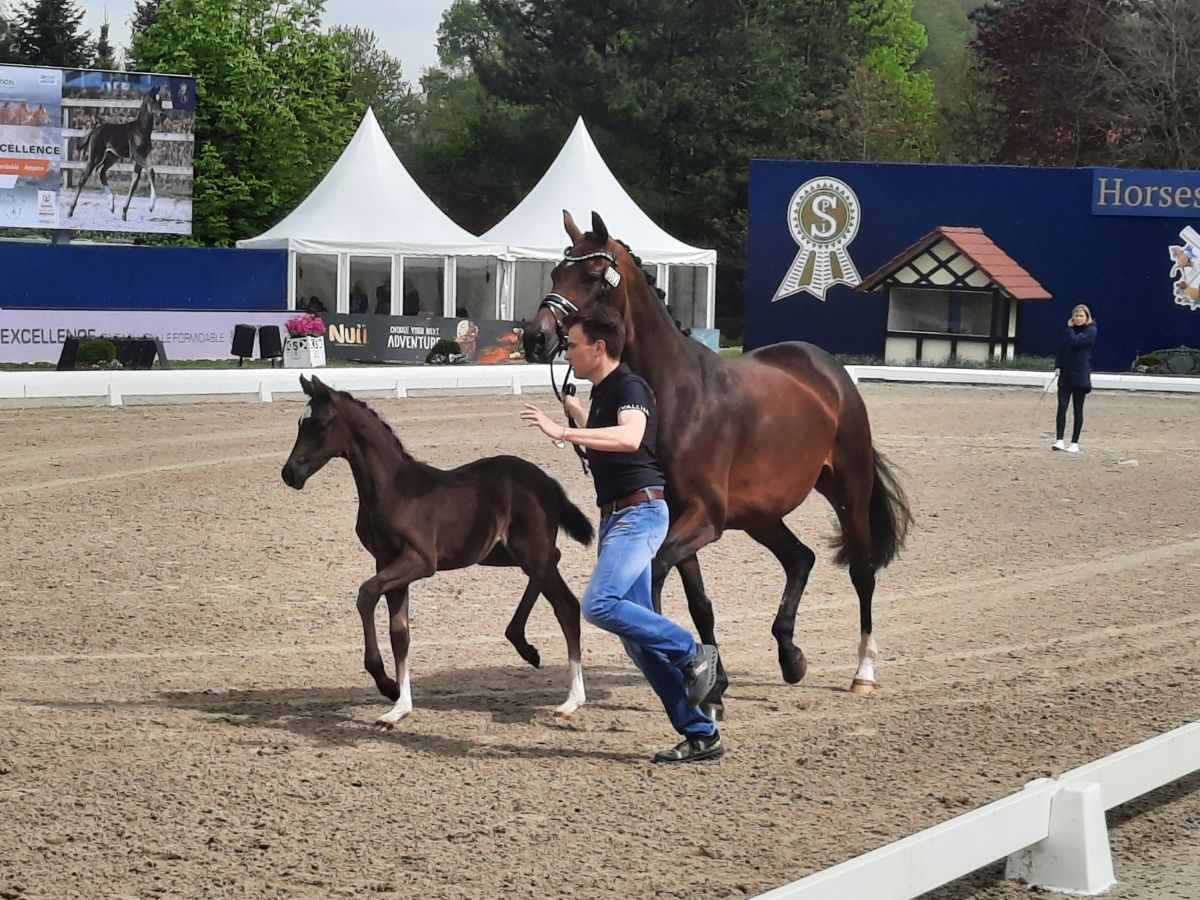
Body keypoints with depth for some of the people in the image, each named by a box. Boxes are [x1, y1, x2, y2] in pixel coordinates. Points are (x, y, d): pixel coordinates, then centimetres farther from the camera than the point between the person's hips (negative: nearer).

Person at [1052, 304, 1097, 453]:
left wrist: (1070, 328, -6)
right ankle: (1059, 440, -10)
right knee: (1062, 406, -6)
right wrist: (1058, 366, 1)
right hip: (1065, 374, 4)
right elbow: (1061, 348, 13)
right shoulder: (1070, 330, 12)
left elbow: (1075, 342, -20)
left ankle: (1074, 443, 8)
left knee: (1078, 409, 2)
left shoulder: (1090, 330, -5)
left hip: (1080, 376, -4)